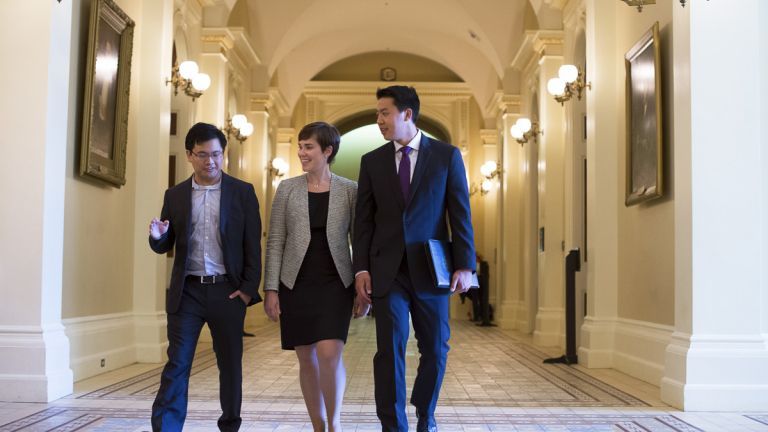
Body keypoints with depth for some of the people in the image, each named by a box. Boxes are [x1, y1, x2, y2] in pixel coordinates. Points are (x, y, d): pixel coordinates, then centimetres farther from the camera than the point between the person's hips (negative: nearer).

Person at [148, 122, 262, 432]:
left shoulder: (243, 192, 1)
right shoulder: (175, 195, 8)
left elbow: (253, 246, 0)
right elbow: (165, 246, 11)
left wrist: (248, 288, -7)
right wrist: (157, 236, -12)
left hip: (228, 291, -1)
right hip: (186, 292, 1)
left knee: (230, 364, 9)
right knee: (176, 365, -1)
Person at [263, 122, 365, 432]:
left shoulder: (350, 190, 2)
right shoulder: (287, 188, 4)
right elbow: (275, 241, 3)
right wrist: (270, 289, -3)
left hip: (335, 284, -2)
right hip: (296, 285, 2)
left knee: (329, 354, -15)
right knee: (307, 359, 6)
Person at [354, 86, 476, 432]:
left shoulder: (446, 155, 2)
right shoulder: (372, 161, 7)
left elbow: (460, 214, 0)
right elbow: (364, 220, 5)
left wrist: (465, 265, -7)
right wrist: (361, 268, -3)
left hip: (431, 270, 0)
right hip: (388, 271, 1)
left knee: (435, 349, 9)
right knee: (390, 350, -2)